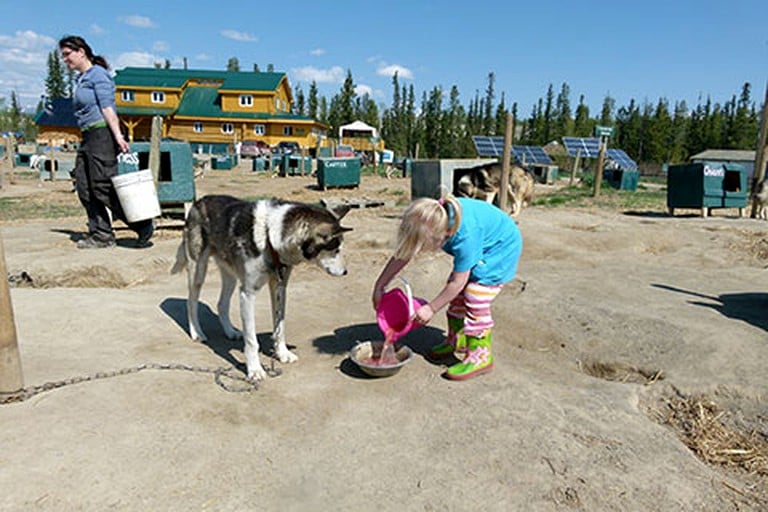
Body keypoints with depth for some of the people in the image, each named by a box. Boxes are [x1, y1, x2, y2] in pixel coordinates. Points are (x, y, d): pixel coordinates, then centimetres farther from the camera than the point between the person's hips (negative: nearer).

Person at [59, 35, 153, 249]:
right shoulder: (81, 79, 23)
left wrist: (117, 135, -23)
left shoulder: (98, 73, -4)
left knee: (103, 187, -11)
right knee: (84, 188, 4)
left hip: (102, 134, -9)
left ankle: (143, 225, -4)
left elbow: (108, 107, -15)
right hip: (88, 137, 9)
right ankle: (100, 234, 8)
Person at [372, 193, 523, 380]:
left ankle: (480, 356, -2)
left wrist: (431, 308, -21)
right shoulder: (433, 219, -22)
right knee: (457, 296, 9)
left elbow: (458, 281, -30)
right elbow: (402, 254, -11)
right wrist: (380, 286, -7)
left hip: (501, 247, -8)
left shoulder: (465, 236, -42)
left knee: (476, 300, -15)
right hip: (481, 244, 8)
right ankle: (456, 340, 27)